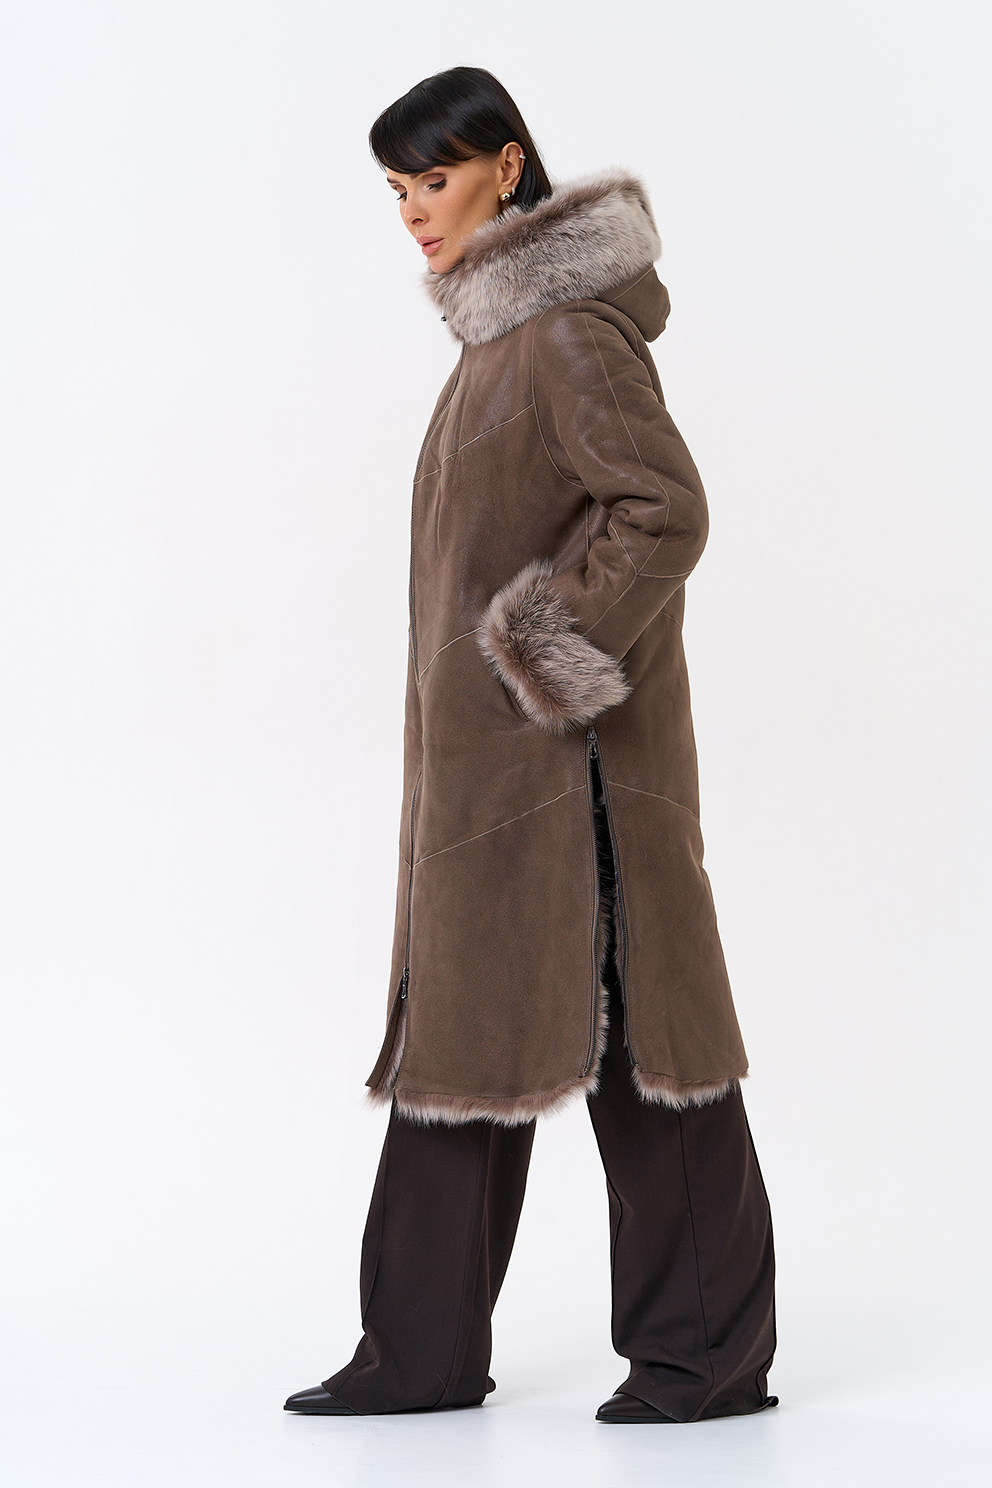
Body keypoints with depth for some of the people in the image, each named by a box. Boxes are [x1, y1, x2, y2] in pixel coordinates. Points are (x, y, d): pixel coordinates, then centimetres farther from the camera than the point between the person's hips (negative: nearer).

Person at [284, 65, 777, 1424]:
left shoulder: (572, 329, -14)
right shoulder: (509, 329, 16)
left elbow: (667, 510, -21)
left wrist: (548, 654, -18)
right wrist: (510, 666, 16)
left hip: (565, 748, -10)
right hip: (491, 749, 10)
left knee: (630, 1028, -2)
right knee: (464, 1028, 11)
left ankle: (712, 1350, 10)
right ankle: (425, 1348, 20)